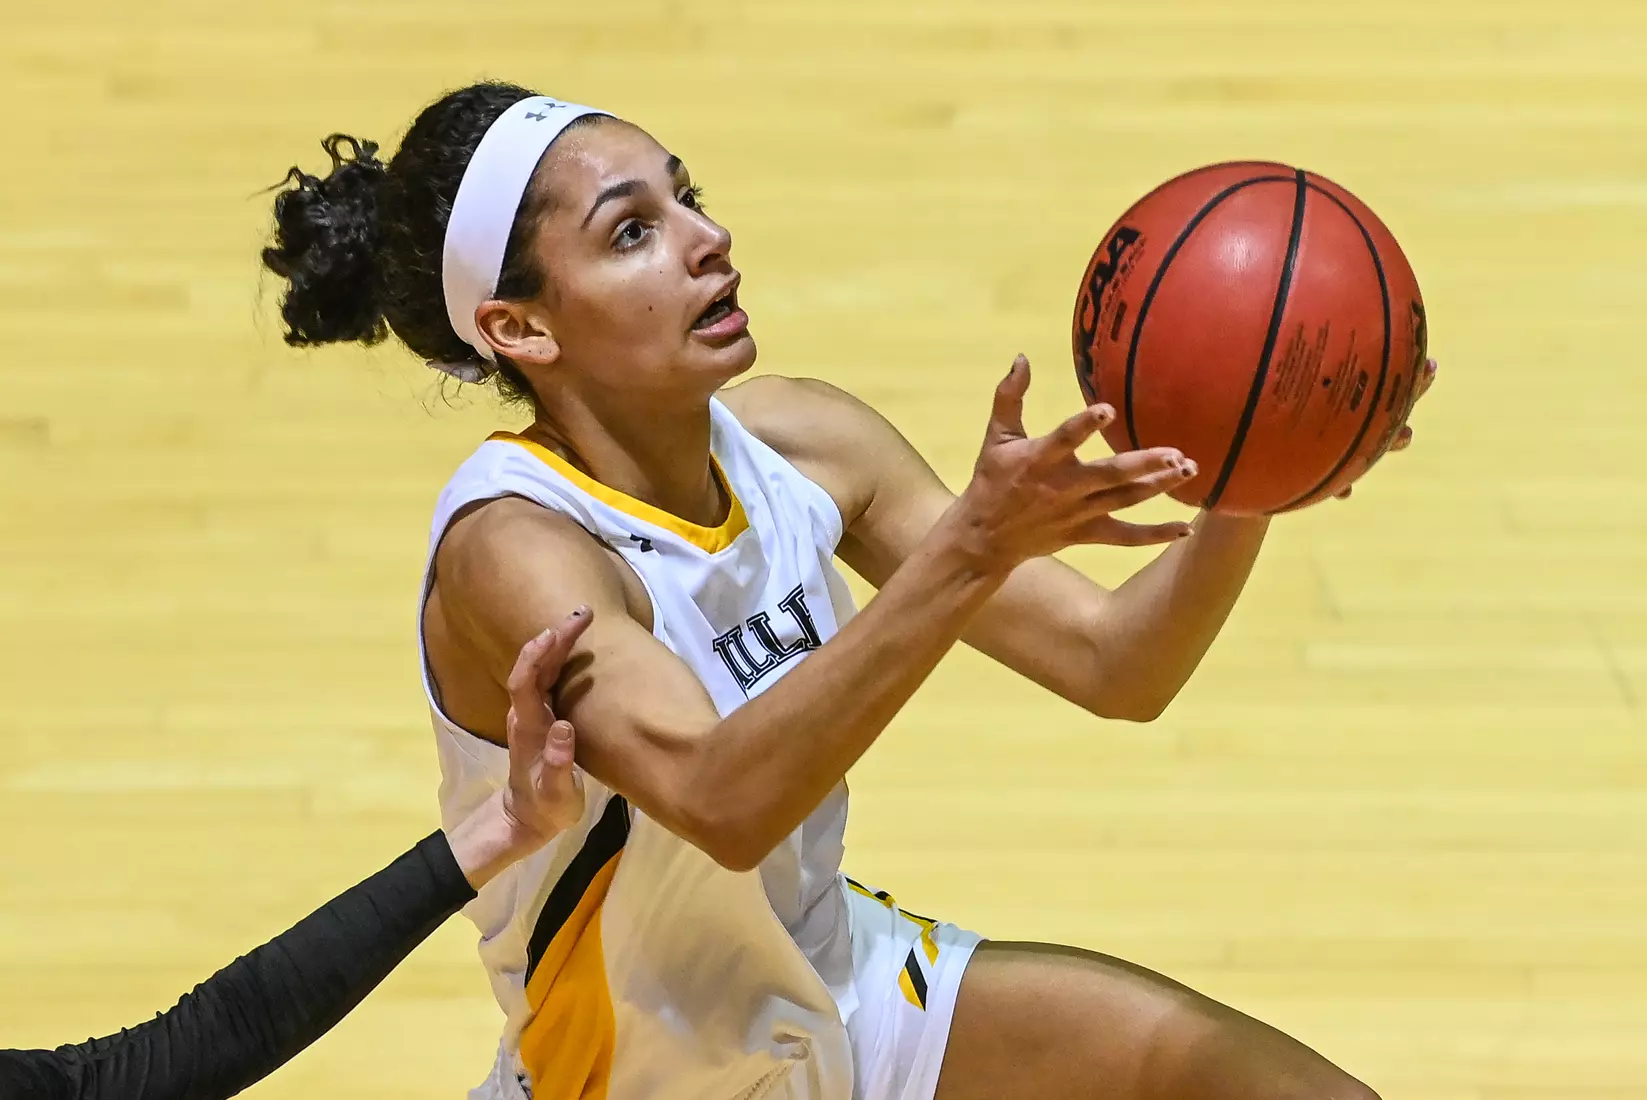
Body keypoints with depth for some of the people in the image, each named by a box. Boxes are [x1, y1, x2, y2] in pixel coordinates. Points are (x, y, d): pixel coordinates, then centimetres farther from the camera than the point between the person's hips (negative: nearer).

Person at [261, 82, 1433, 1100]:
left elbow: (1115, 665, -7)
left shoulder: (798, 445, -9)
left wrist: (1241, 503, -26)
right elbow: (721, 796, -46)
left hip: (852, 988, 5)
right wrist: (970, 550, -54)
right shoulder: (513, 547, -28)